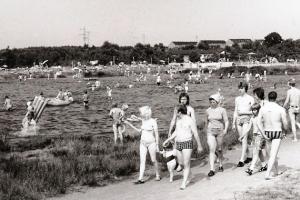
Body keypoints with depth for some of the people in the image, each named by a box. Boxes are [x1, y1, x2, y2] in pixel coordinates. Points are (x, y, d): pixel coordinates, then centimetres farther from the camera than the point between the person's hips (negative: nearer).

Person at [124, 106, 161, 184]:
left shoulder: (153, 121, -14)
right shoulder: (143, 120, 4)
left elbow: (156, 134, -11)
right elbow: (140, 131, 14)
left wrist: (157, 145, -12)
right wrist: (129, 124, 13)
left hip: (151, 143, -5)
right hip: (143, 143, 5)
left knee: (153, 160, 7)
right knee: (142, 160, -3)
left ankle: (157, 175, 27)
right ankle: (141, 179, -8)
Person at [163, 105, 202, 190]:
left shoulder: (190, 120, -11)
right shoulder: (178, 120, 10)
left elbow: (195, 134, -9)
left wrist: (199, 146, -8)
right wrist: (167, 140, 16)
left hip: (187, 144, -7)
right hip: (178, 144, 7)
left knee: (186, 164, -8)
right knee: (181, 163, 12)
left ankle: (184, 183, -6)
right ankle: (188, 172, 40)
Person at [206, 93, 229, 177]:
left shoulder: (222, 110, -4)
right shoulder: (208, 111, 4)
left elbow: (226, 121, -4)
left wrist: (225, 129, -19)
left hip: (220, 131, -1)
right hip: (210, 132, 1)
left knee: (219, 149, 12)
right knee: (212, 150, -12)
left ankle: (220, 165, 36)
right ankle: (212, 169, -16)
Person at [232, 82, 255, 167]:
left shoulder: (250, 99, -1)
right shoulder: (237, 99, 13)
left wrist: (244, 112, -13)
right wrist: (233, 123, 13)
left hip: (246, 119, -5)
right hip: (238, 119, 5)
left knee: (244, 139, -12)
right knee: (242, 140, 8)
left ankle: (242, 160, -15)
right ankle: (247, 156, 23)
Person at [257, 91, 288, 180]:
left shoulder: (262, 108, -4)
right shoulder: (281, 109, -12)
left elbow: (258, 123, -11)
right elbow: (285, 124, -9)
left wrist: (264, 135, -9)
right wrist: (285, 129, 14)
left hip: (267, 133, 4)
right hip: (277, 133, -4)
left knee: (272, 152, 24)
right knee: (273, 155, -6)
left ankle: (276, 170, 35)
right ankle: (268, 174, -17)